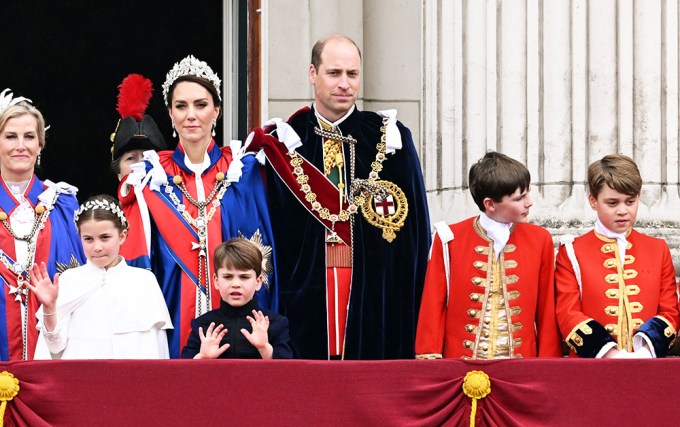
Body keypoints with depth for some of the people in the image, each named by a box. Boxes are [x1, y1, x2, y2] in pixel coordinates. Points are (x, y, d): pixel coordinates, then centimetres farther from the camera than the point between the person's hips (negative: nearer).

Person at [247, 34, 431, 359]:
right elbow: (270, 230, 6)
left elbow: (416, 229, 6)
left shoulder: (391, 139, 5)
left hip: (376, 296, 0)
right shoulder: (284, 143, 6)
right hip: (305, 293, 0)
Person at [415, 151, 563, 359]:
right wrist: (430, 363, -3)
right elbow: (433, 306, 3)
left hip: (522, 365, 1)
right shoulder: (449, 239, 0)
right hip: (461, 365, -1)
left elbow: (548, 311, 5)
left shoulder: (540, 240, 4)